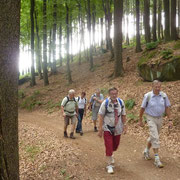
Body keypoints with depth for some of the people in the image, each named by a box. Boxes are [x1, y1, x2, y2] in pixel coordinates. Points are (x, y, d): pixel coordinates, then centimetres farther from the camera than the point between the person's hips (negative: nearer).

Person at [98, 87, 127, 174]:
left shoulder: (121, 102, -4)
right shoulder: (105, 103, -14)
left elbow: (123, 115, 6)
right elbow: (101, 116, -10)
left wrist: (124, 125, 3)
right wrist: (100, 129, -11)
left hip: (117, 128, 4)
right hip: (107, 128, -4)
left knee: (115, 145, 15)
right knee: (109, 146, -6)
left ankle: (110, 155, 47)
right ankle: (109, 165, 5)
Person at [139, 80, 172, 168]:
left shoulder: (164, 95, -5)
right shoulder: (147, 96, -14)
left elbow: (167, 108, 2)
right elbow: (142, 108, -4)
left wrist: (170, 120, -3)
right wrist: (140, 120, 2)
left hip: (160, 118, 4)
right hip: (151, 119, -4)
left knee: (154, 137, 18)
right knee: (155, 138, -12)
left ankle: (146, 151, 41)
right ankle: (157, 159, -8)